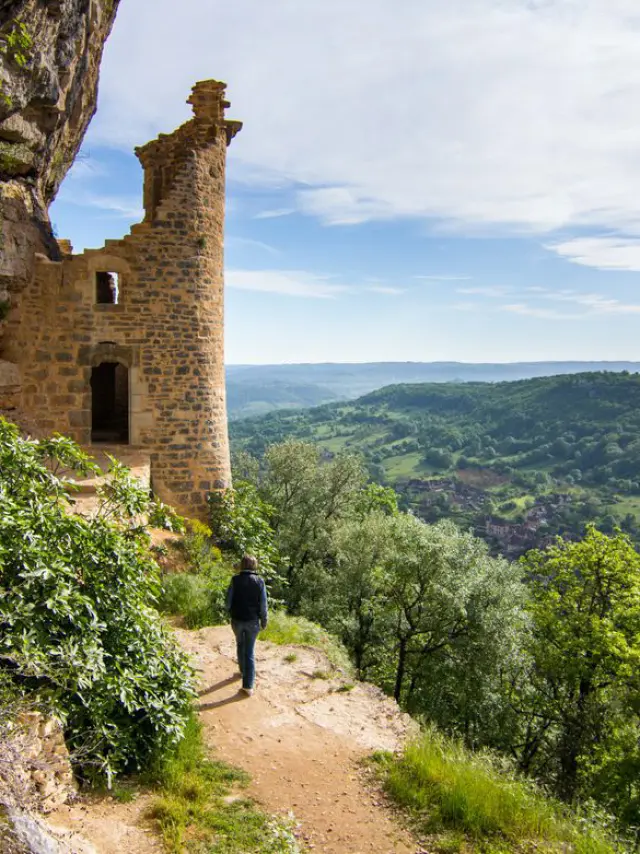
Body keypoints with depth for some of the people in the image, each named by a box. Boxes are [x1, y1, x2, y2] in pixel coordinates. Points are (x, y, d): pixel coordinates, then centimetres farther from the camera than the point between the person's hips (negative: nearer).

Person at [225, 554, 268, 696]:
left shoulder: (235, 580, -10)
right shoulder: (259, 581, -10)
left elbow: (228, 601, -5)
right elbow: (263, 604, -8)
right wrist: (264, 621, 5)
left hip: (237, 620, 1)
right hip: (252, 621, -1)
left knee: (240, 645, 26)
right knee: (250, 651, 6)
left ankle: (243, 671, 43)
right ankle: (248, 686, 4)